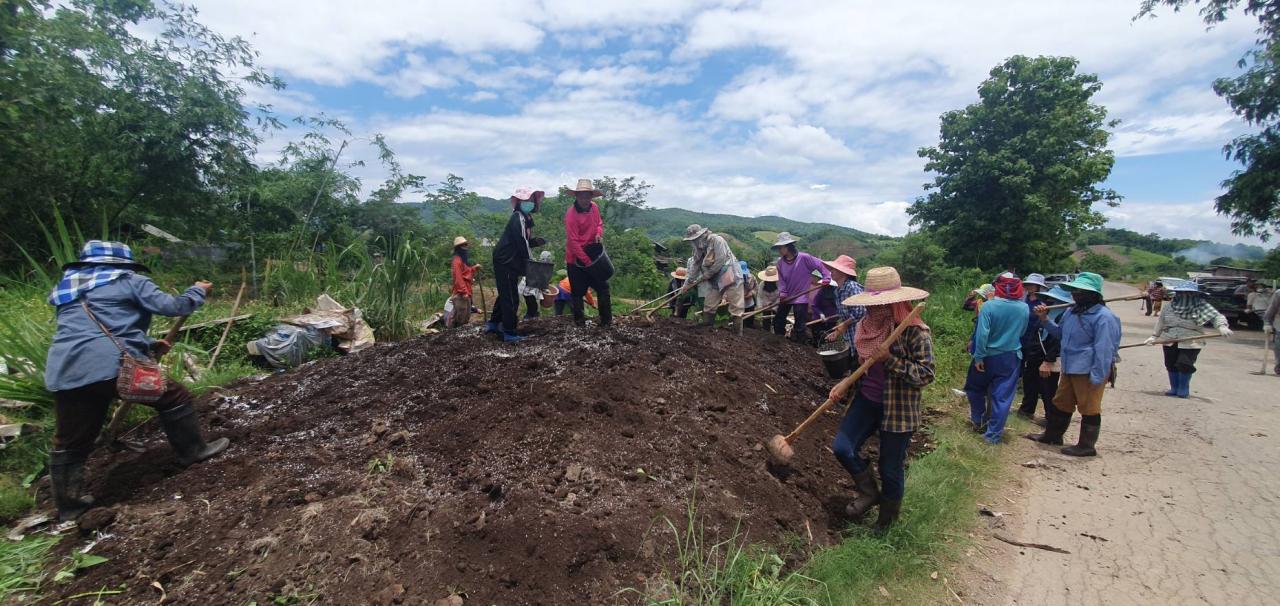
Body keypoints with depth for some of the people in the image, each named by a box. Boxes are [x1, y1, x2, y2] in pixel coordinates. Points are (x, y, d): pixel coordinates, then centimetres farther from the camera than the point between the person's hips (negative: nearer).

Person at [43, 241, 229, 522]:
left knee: (70, 443, 16)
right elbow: (172, 307, -1)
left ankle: (69, 505, 26)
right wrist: (198, 291, 18)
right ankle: (194, 450, 23)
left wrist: (149, 345, 34)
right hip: (113, 367, -6)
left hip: (64, 376, 7)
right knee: (174, 396, 13)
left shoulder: (66, 288, 29)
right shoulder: (129, 280, 7)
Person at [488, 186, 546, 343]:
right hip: (505, 263, -10)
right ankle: (509, 333, 2)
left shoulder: (526, 218, 13)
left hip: (509, 262, 10)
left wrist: (538, 241, -6)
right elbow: (521, 242, -22)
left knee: (505, 295, 21)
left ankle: (493, 324, 35)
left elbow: (526, 241, 12)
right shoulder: (518, 217, -17)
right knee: (511, 298, -5)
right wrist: (530, 260, -15)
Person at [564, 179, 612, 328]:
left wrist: (599, 233, -7)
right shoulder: (571, 214, -19)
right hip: (576, 259, -5)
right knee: (578, 291, 5)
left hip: (593, 254, 6)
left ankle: (606, 320, 16)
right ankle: (579, 321, 20)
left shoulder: (594, 207, -1)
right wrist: (587, 262, -19)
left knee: (603, 287, 6)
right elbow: (573, 242, -20)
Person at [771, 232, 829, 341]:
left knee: (799, 326, 0)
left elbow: (820, 265, -9)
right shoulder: (780, 262, -2)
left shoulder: (804, 257, -16)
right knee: (778, 320, 14)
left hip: (801, 297, -5)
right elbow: (781, 279, -2)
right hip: (786, 297, 5)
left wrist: (827, 277, -18)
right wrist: (782, 292, -14)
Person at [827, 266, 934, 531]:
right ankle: (869, 492, 23)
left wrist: (890, 359, -28)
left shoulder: (915, 331, -18)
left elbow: (925, 375, -19)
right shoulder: (867, 325, 1)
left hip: (898, 410, -5)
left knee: (891, 469, 9)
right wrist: (846, 384, -1)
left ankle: (886, 522, 35)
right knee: (841, 447, -5)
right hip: (866, 401, 6)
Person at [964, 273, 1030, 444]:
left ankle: (978, 421, 32)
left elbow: (982, 334, -21)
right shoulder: (1024, 308, -5)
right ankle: (993, 435, 9)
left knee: (975, 388, 21)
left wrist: (978, 356, -15)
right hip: (1012, 357, 3)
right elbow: (1022, 333, 10)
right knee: (1002, 396, 6)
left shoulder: (989, 306, -17)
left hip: (988, 356, -2)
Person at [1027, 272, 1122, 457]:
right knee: (1061, 403, 19)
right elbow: (1060, 332, 24)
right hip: (1069, 368, 9)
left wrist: (1097, 377, -20)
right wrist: (1045, 319, 8)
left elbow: (1104, 349, -19)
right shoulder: (1072, 311, 10)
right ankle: (1052, 435, 34)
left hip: (1088, 371, -9)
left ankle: (1087, 446, 16)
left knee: (1089, 408, 4)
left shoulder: (1103, 316, -17)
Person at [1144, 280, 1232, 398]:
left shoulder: (1200, 305, -6)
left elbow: (1216, 316, -13)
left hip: (1190, 342, -4)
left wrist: (1222, 326, -34)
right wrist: (1154, 336, 10)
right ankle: (1174, 389, 21)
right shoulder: (1172, 304, 5)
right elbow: (1161, 320, 12)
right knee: (1171, 365, 7)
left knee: (1184, 365, -7)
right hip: (1170, 340, 4)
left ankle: (1184, 390, 12)